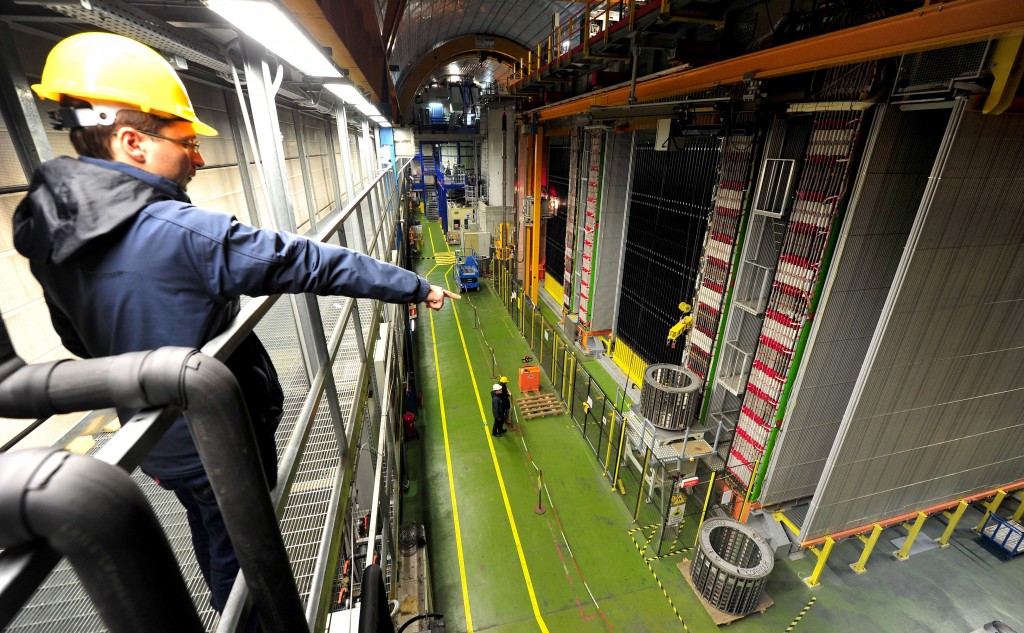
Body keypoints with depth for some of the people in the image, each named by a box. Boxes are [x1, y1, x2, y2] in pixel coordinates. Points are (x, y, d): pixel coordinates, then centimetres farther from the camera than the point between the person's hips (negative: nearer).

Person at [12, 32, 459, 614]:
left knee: (210, 534, 31)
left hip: (155, 436, 8)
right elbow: (310, 263, -29)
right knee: (240, 550, 16)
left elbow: (84, 343, 8)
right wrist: (416, 287, -20)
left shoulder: (50, 231, -2)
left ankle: (229, 612, 56)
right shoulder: (182, 232, -30)